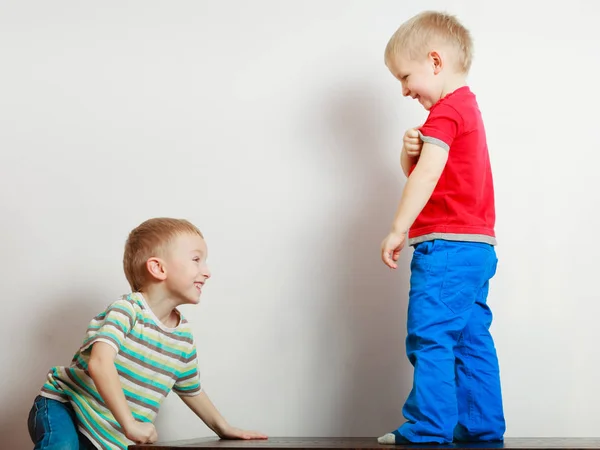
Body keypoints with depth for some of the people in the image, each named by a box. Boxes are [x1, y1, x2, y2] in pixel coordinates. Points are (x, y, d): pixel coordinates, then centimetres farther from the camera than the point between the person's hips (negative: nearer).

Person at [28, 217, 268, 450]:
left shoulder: (183, 335, 2)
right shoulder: (126, 309, -20)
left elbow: (191, 389, 20)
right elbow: (100, 363, -36)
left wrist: (224, 429, 24)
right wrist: (130, 424, -38)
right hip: (63, 406, -7)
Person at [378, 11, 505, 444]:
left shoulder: (446, 111, -10)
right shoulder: (467, 107, 22)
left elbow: (427, 173, -22)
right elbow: (416, 168, 22)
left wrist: (398, 229, -23)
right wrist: (410, 149, 0)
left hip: (447, 245, -11)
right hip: (476, 247, 11)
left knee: (430, 339, -10)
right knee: (472, 340, 10)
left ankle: (428, 433, -9)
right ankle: (483, 430, 15)